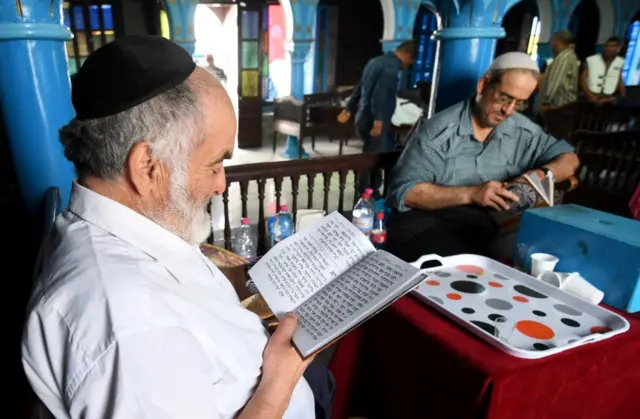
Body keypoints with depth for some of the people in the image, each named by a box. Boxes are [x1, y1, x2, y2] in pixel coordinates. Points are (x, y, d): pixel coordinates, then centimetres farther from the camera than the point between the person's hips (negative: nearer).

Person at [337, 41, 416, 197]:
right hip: (373, 122, -10)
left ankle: (372, 192, 26)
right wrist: (378, 120, -30)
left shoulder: (377, 61, 16)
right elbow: (381, 93, -27)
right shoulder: (392, 66, -14)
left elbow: (360, 87, 21)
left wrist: (349, 110, 27)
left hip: (364, 119, 10)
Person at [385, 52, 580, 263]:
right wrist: (470, 194, -23)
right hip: (428, 226, -5)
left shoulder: (524, 131, 10)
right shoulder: (440, 131, -7)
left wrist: (542, 174, -2)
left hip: (489, 230, 6)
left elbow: (568, 158, 23)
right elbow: (404, 191, -14)